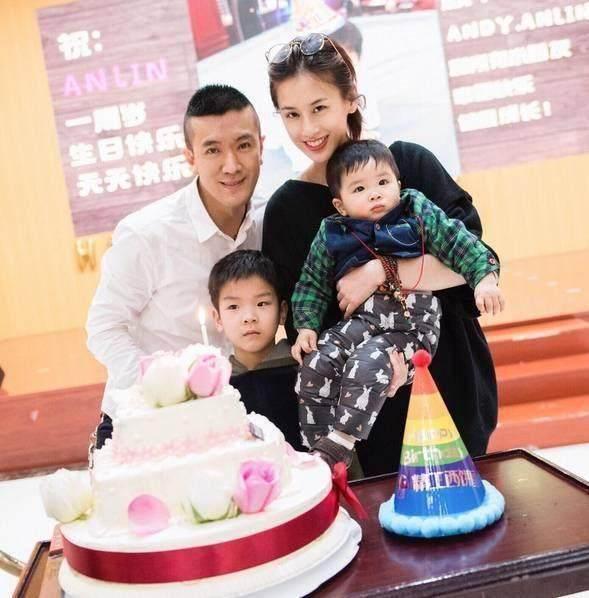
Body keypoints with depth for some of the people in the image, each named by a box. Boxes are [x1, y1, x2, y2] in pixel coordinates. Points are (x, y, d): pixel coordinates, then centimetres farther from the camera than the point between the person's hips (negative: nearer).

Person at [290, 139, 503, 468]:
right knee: (316, 364, -20)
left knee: (366, 365, -30)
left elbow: (456, 241, 0)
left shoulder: (417, 212, 5)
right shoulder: (331, 235, 9)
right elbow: (312, 284, 14)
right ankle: (316, 447, -9)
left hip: (412, 324, -3)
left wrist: (485, 277, -13)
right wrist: (307, 326, 2)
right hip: (360, 320, 3)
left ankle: (336, 447, -24)